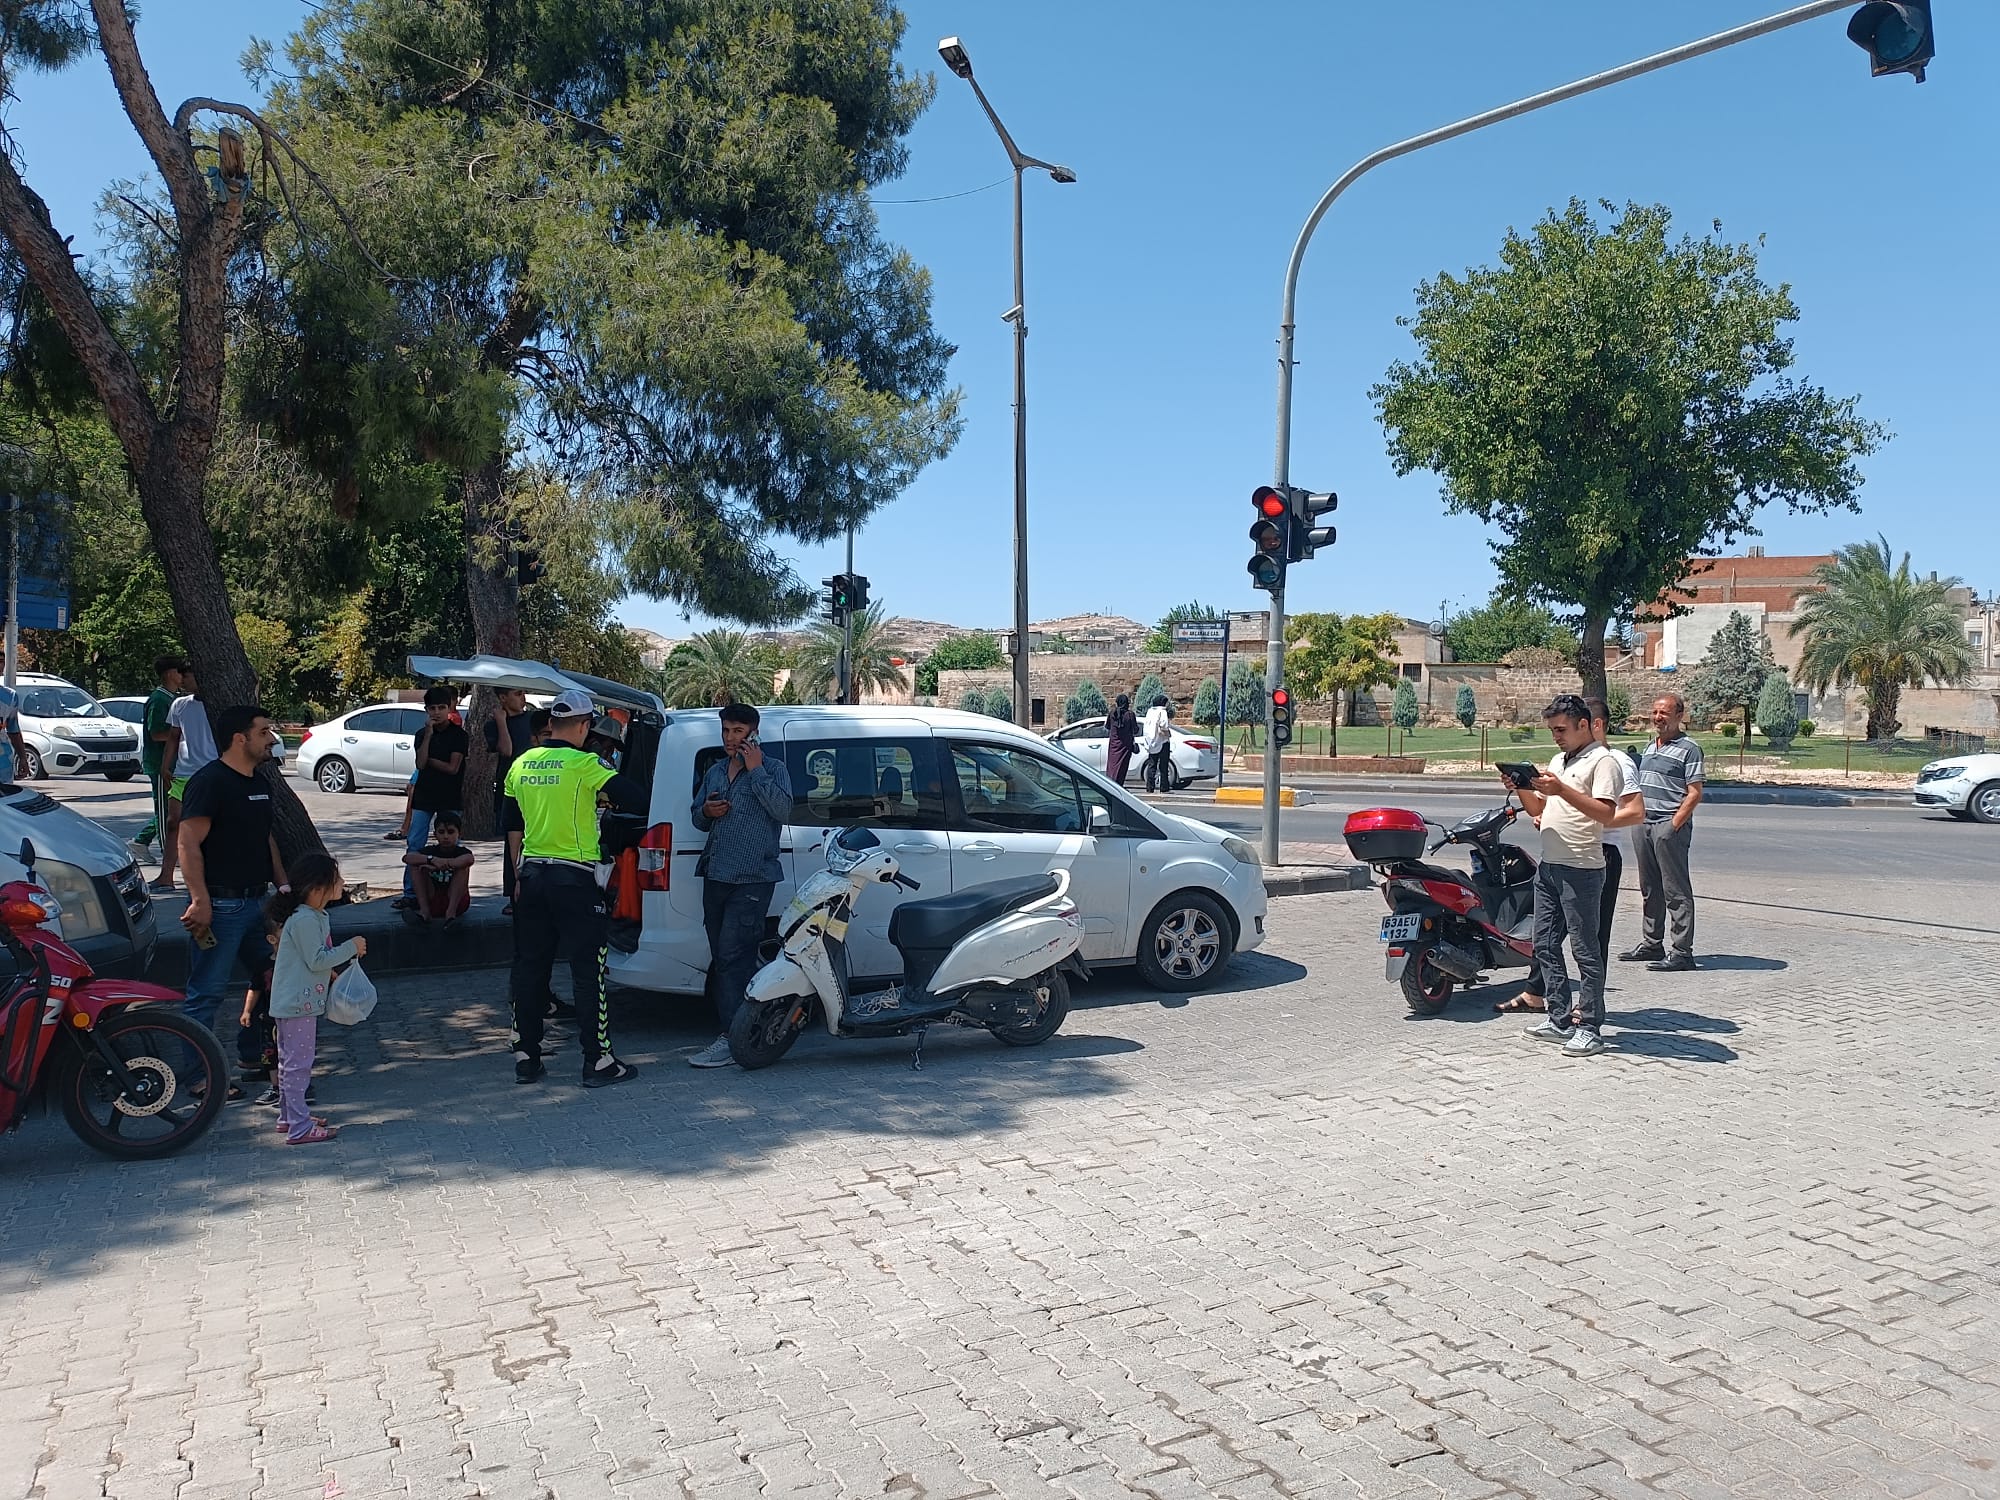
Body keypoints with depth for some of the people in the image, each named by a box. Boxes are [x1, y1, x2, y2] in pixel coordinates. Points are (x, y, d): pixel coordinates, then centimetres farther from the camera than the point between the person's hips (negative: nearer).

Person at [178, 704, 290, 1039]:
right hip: (220, 906, -9)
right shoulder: (209, 781, -14)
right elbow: (188, 844, -19)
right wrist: (200, 902, -23)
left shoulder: (258, 782, 14)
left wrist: (283, 885, 16)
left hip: (256, 901, 9)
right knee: (206, 993, -3)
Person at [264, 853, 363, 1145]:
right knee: (298, 1063, -6)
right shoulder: (304, 920, -21)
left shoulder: (315, 916, 12)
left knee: (289, 1061, 19)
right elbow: (317, 960, -22)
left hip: (293, 1002, 11)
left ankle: (289, 1115, 31)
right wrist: (351, 948, -16)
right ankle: (300, 1128, -2)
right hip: (298, 1003, -11)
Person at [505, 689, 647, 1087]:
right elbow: (634, 796, -19)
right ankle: (599, 1062, 3)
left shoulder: (522, 764, 8)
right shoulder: (584, 764, -12)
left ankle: (525, 1058, 17)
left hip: (532, 875, 6)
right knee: (588, 972, 0)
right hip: (574, 879, -6)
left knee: (529, 969, 12)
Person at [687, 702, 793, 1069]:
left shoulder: (772, 769, -1)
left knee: (732, 956, -14)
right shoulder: (715, 772, 18)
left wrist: (755, 769, -16)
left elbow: (783, 811, -16)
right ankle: (729, 1025, 21)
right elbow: (698, 819, 25)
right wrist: (706, 811, 0)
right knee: (720, 957, 11)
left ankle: (734, 1039, -13)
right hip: (716, 876, 7)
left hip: (752, 879, -7)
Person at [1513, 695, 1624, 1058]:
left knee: (1585, 950, -3)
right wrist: (1522, 788, 3)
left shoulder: (1602, 761, -8)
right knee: (1545, 946, 11)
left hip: (1581, 870, -9)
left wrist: (1561, 790, -26)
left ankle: (1590, 1028, 3)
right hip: (1549, 865, 9)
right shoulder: (1559, 760, 20)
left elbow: (1606, 812, -21)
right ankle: (1560, 1019, 20)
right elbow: (1537, 809, 22)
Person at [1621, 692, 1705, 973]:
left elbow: (1694, 794, -11)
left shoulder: (1688, 748, -6)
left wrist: (1674, 825, -18)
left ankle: (1682, 952, -3)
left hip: (1670, 826, -8)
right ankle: (1651, 944, 24)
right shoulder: (1650, 747, 18)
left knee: (1677, 891, -5)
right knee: (1649, 889, 14)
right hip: (1643, 825, 8)